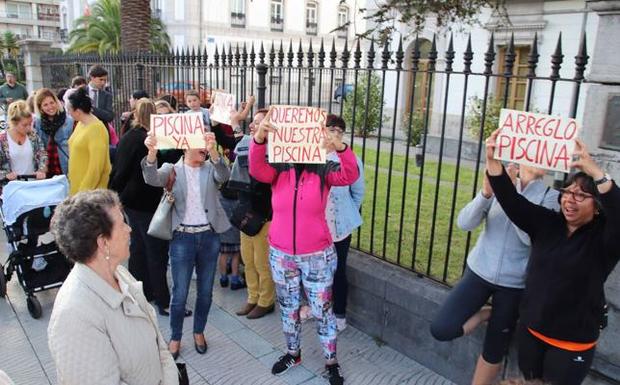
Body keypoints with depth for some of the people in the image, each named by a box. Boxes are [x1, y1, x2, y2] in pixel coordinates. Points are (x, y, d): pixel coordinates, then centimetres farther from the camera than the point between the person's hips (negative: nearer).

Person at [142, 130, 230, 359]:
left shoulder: (211, 167, 5)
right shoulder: (172, 169, 1)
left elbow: (223, 176, -18)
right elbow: (152, 179, -19)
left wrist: (213, 151, -38)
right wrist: (152, 153, -39)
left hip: (209, 236, 2)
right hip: (183, 237, -2)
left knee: (205, 290, 14)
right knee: (179, 293, 5)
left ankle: (199, 331, 34)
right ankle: (175, 337, 25)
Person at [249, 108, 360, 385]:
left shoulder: (324, 171, -9)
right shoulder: (277, 170, -4)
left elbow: (350, 175, -26)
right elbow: (256, 169, -23)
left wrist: (340, 147, -45)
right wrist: (259, 138, -41)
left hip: (317, 256, -2)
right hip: (281, 255, 3)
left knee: (322, 310, 10)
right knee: (288, 308, 19)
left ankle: (331, 362, 30)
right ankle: (293, 353, 42)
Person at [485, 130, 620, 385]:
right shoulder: (547, 223, -2)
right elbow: (510, 199, -12)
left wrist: (594, 170, -45)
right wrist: (492, 160, -26)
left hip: (572, 342, -4)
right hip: (531, 329, 4)